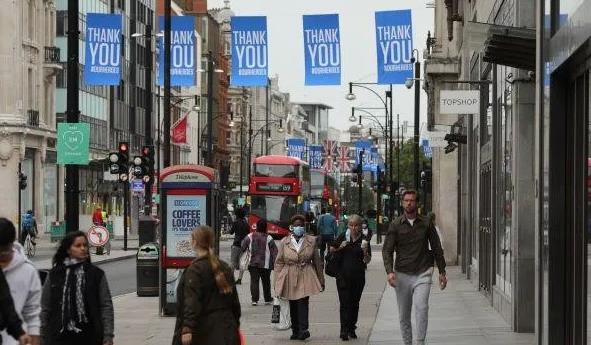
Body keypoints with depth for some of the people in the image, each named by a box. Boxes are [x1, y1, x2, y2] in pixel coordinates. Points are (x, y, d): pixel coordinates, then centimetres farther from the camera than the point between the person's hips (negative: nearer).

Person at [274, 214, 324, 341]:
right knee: (293, 305, 7)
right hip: (289, 278, 2)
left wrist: (321, 280, 13)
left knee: (303, 302, -15)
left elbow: (317, 262, 11)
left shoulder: (311, 241, 5)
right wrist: (277, 283, 3)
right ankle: (295, 331, 15)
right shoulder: (285, 242, 5)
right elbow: (279, 263, 7)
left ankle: (303, 329, -18)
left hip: (306, 277, -2)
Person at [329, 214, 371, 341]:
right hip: (343, 276, -1)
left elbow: (367, 261, -3)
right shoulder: (343, 237, 0)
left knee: (355, 303, 9)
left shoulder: (364, 240, -2)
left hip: (358, 277, 1)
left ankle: (351, 328, 20)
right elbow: (331, 249, 14)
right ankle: (344, 330, -8)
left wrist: (365, 251, -22)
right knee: (345, 303, -7)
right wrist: (339, 247, -5)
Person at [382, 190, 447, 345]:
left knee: (421, 307, -21)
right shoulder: (396, 225, 1)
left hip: (422, 274, -1)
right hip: (402, 274, 1)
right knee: (403, 315, 8)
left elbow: (437, 248, 11)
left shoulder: (426, 223, 3)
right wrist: (390, 271, -17)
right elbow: (387, 250, -2)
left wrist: (442, 272, 9)